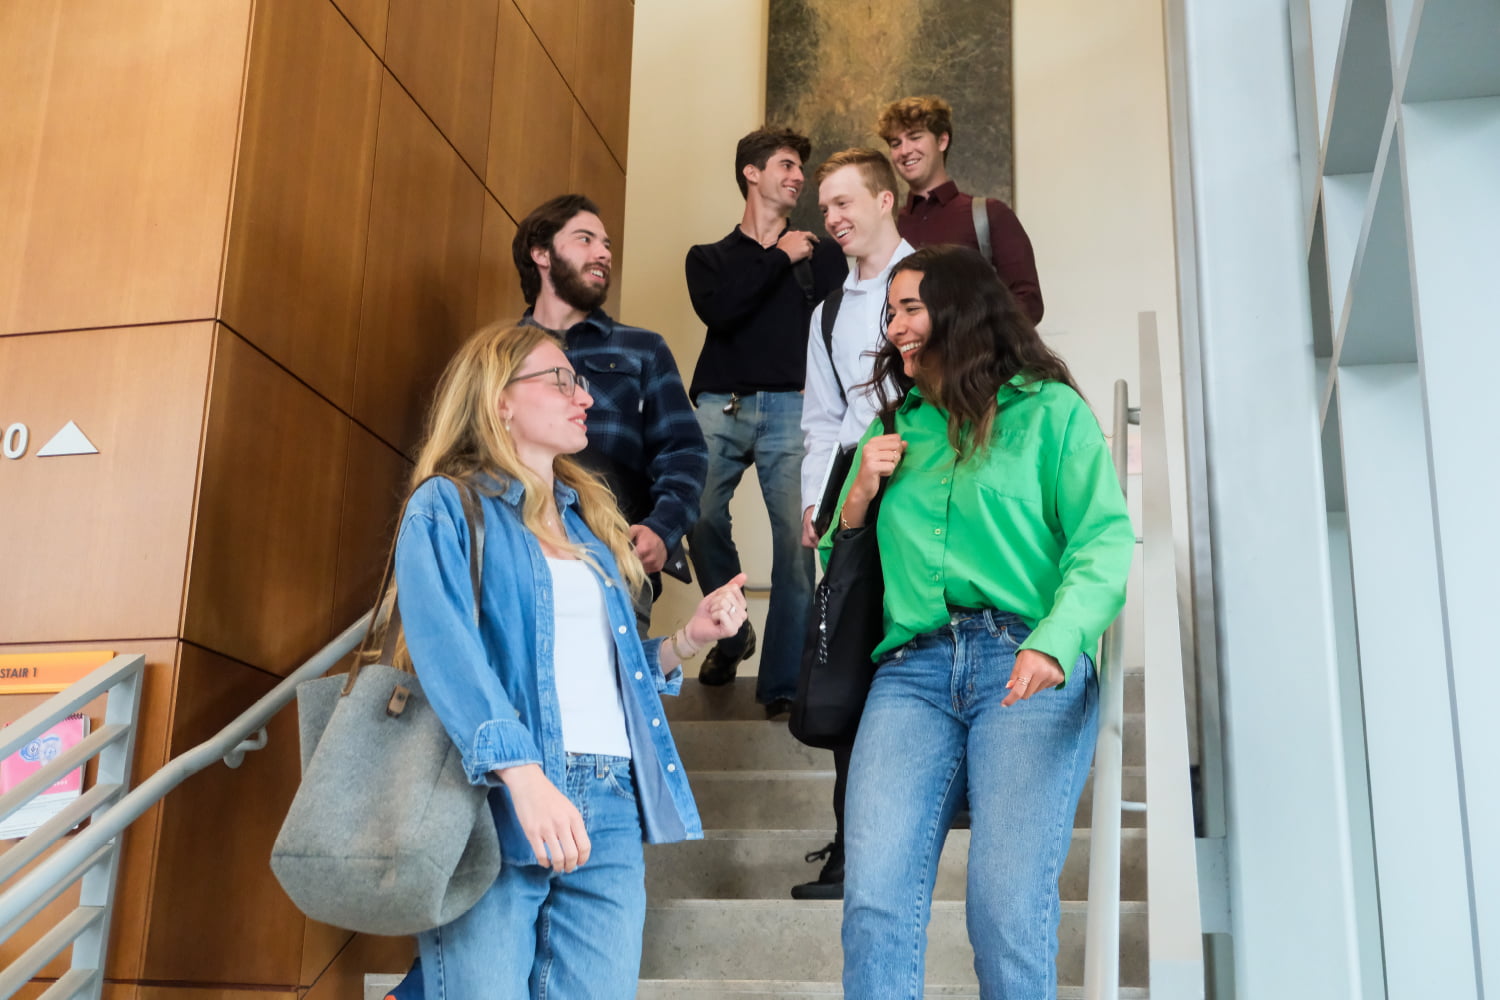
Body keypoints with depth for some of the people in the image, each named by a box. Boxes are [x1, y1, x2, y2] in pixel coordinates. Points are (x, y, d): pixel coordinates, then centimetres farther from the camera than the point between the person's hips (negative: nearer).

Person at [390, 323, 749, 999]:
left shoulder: (587, 520, 22)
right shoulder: (446, 506, 1)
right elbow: (449, 654, -16)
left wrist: (688, 639, 10)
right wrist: (525, 776, -28)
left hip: (611, 808, 6)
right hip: (497, 803, -5)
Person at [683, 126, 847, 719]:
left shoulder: (820, 256, 19)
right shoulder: (710, 258, 19)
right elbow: (717, 310, -4)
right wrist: (779, 258, 1)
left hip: (791, 408, 0)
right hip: (720, 406, 0)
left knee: (796, 537, -11)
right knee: (703, 521, -14)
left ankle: (782, 684, -6)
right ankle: (732, 636, 14)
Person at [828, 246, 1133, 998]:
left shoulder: (1049, 409, 11)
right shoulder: (894, 431, 25)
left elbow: (1104, 540, -1)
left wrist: (1055, 641, -19)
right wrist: (860, 495, 9)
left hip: (1025, 664, -3)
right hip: (913, 667, 4)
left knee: (1008, 912, -17)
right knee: (873, 902, -15)